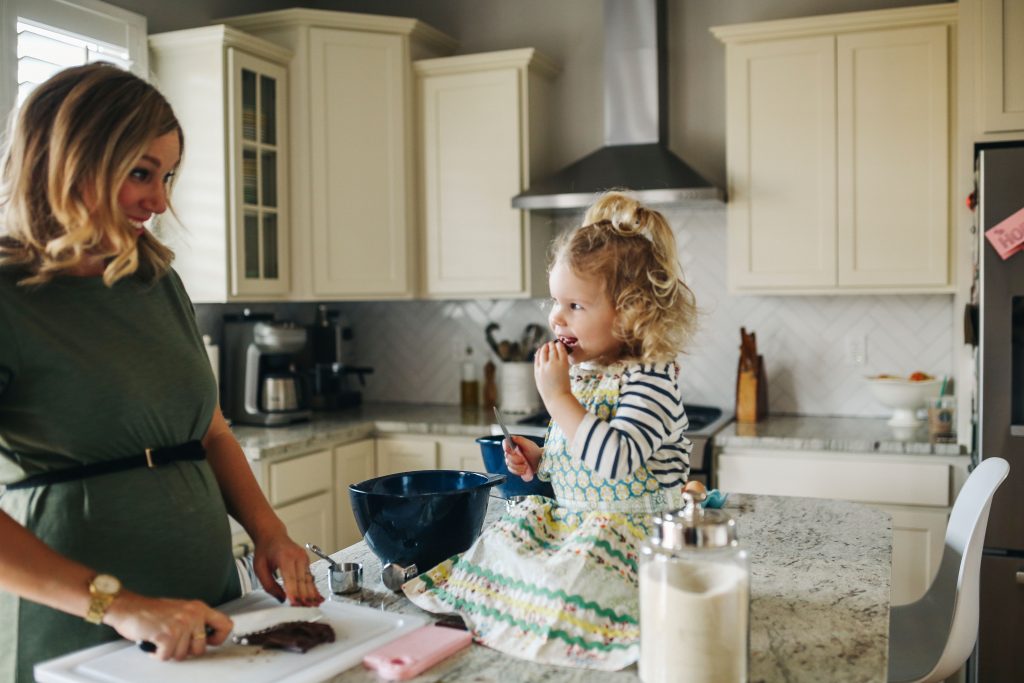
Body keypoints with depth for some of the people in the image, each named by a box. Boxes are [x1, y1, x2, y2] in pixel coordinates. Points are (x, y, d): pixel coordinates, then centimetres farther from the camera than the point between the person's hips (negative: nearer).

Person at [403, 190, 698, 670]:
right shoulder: (580, 371, 8)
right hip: (569, 517, 9)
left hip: (631, 527, -9)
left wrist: (557, 396, -28)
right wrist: (538, 460, 2)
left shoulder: (650, 378, -18)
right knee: (500, 542, -3)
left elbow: (617, 461, -33)